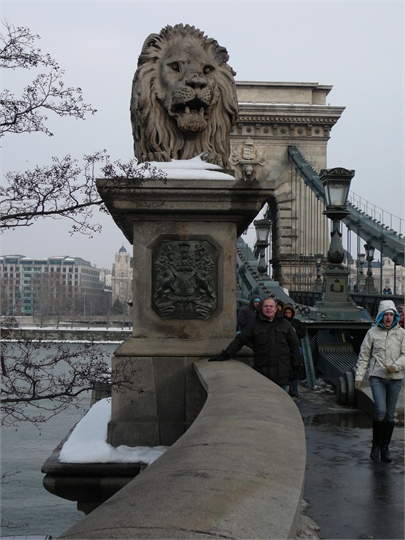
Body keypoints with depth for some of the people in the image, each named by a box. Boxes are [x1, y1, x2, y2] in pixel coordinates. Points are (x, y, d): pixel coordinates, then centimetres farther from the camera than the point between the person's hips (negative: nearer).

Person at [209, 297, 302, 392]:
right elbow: (239, 340, 4)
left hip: (282, 373, 1)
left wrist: (296, 367, 7)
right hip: (262, 373, -1)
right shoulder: (254, 323, 6)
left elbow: (294, 345, 13)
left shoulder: (285, 324, 11)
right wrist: (225, 355, -6)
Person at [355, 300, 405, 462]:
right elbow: (364, 356, 5)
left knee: (390, 415, 6)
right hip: (377, 377, -2)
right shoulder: (373, 332, 3)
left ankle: (385, 448, 19)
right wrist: (359, 376, 1)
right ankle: (376, 444, 4)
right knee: (380, 411, -15)